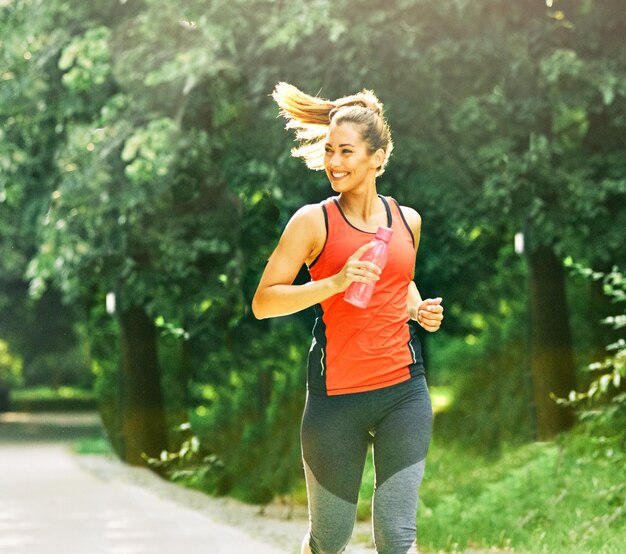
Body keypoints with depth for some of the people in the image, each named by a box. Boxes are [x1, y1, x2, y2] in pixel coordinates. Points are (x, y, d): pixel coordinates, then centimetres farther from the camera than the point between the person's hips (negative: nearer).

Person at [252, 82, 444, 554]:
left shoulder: (407, 221, 9)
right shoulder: (314, 221, -4)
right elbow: (263, 302, -8)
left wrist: (420, 311, 7)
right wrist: (335, 282, -20)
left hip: (404, 391, 3)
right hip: (336, 395, -2)